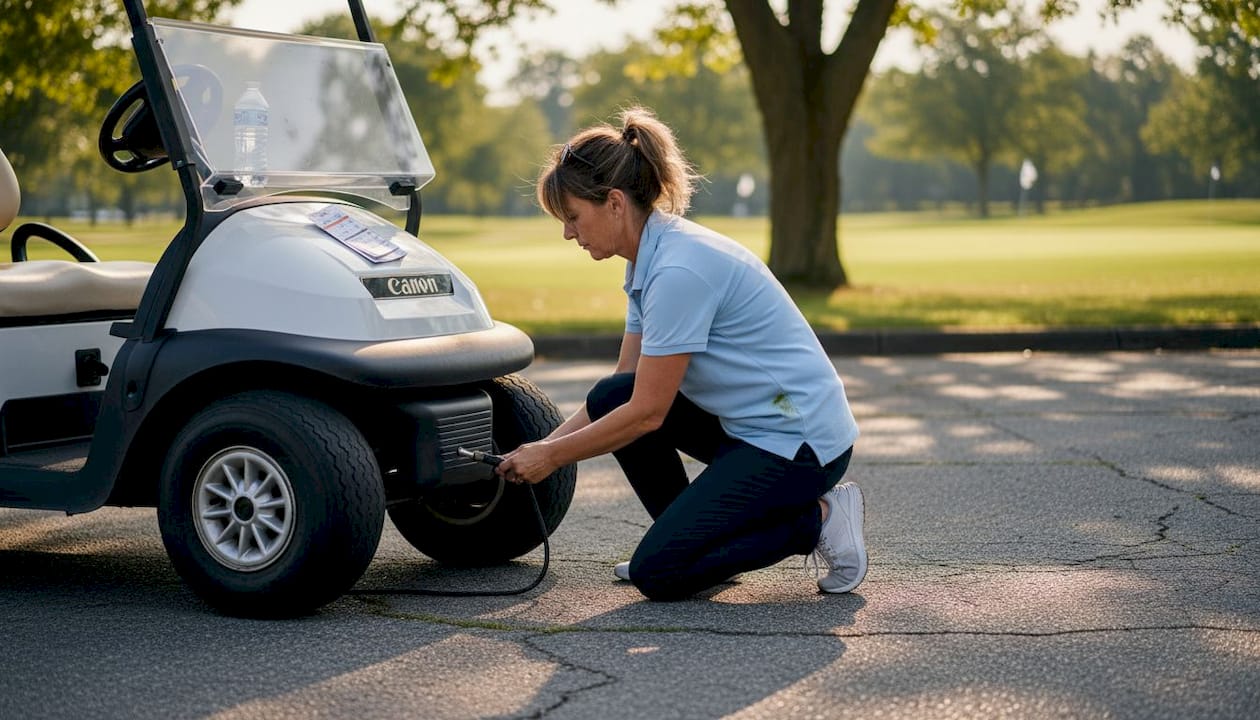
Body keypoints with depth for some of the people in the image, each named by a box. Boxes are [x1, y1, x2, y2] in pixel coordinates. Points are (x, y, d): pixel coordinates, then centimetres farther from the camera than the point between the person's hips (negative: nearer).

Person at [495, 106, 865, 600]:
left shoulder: (678, 270, -24)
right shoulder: (650, 258, 6)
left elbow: (647, 413, -20)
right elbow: (626, 387, 12)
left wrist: (552, 457, -9)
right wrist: (542, 447, 4)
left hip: (800, 442, -9)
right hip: (749, 424, 9)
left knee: (658, 574, -11)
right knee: (608, 398, 3)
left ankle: (816, 520, -1)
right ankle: (686, 538, 13)